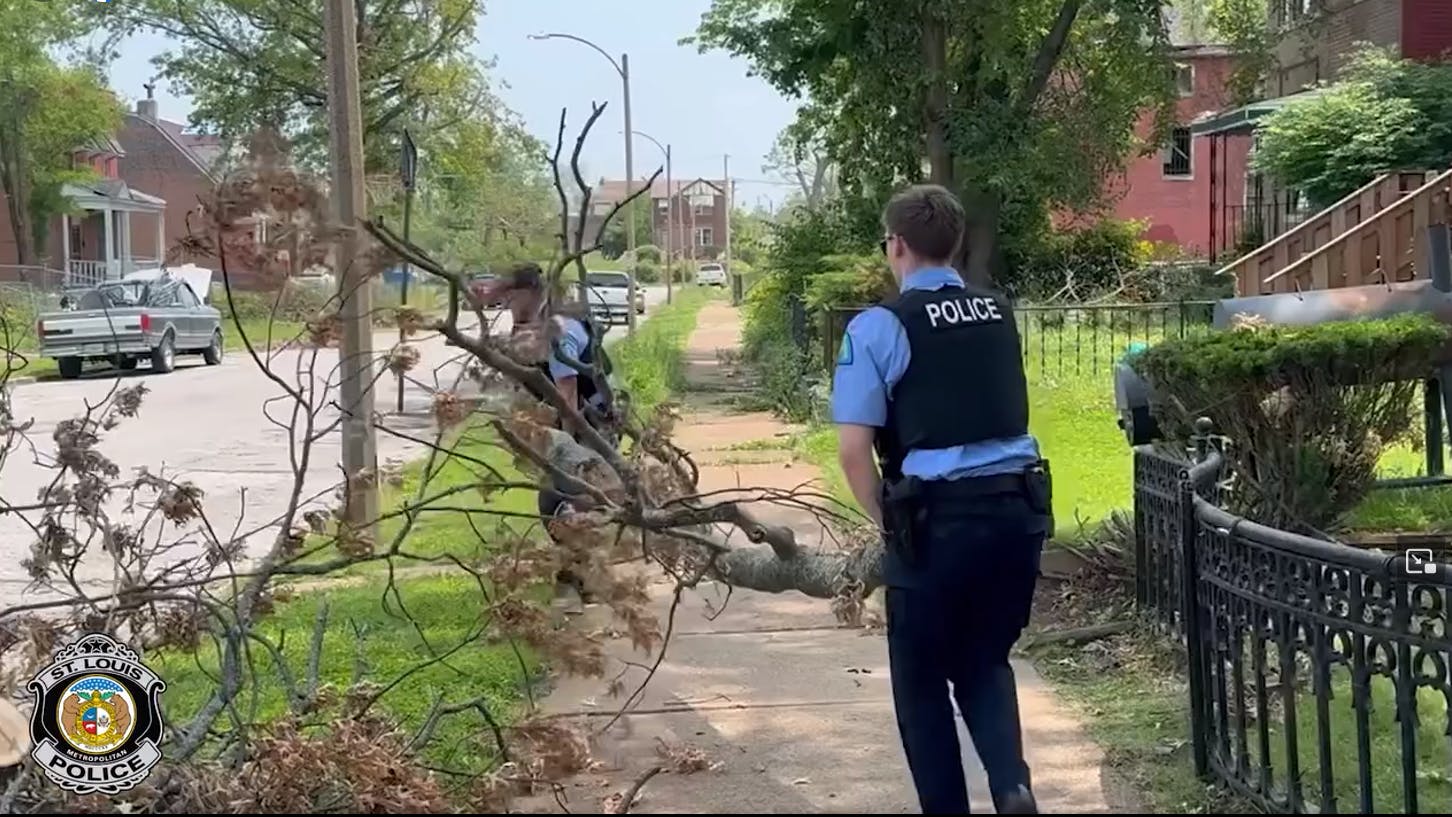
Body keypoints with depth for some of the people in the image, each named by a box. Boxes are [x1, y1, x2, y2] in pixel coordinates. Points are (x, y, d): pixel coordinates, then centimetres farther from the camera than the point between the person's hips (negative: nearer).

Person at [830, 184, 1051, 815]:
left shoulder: (879, 325, -6)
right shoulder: (999, 314, 11)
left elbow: (854, 448, -12)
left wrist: (888, 523, 3)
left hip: (938, 517, -5)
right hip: (1019, 508, 5)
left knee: (922, 680, 14)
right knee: (986, 662, 21)